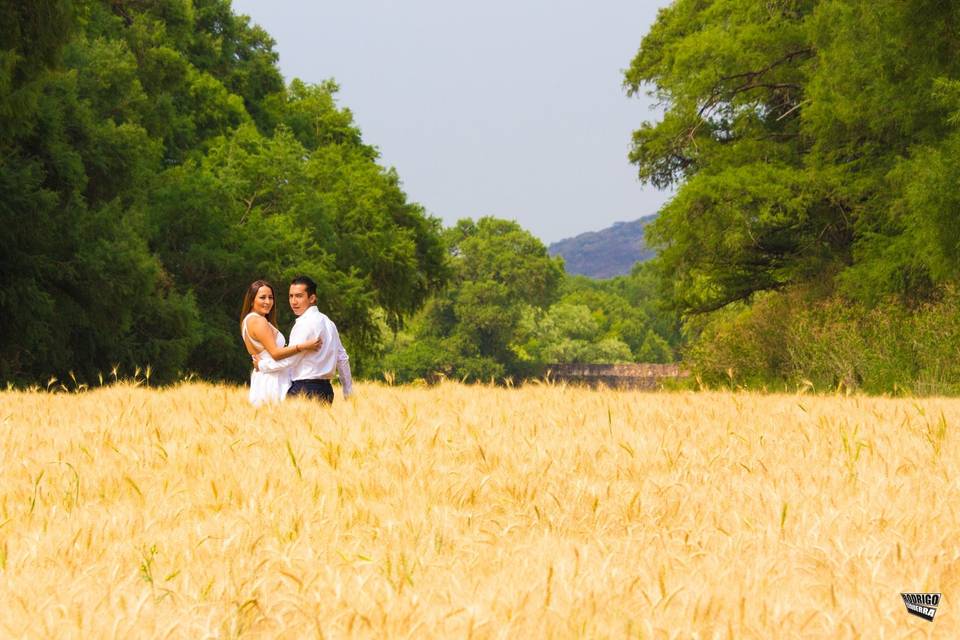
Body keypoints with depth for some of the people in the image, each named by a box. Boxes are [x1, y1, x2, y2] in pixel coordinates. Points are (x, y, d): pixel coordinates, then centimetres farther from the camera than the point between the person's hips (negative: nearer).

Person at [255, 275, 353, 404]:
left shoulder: (306, 323, -13)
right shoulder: (327, 322, 17)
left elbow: (289, 359, -14)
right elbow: (342, 359, 21)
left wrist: (261, 365, 0)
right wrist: (348, 392, 27)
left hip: (304, 390, -10)